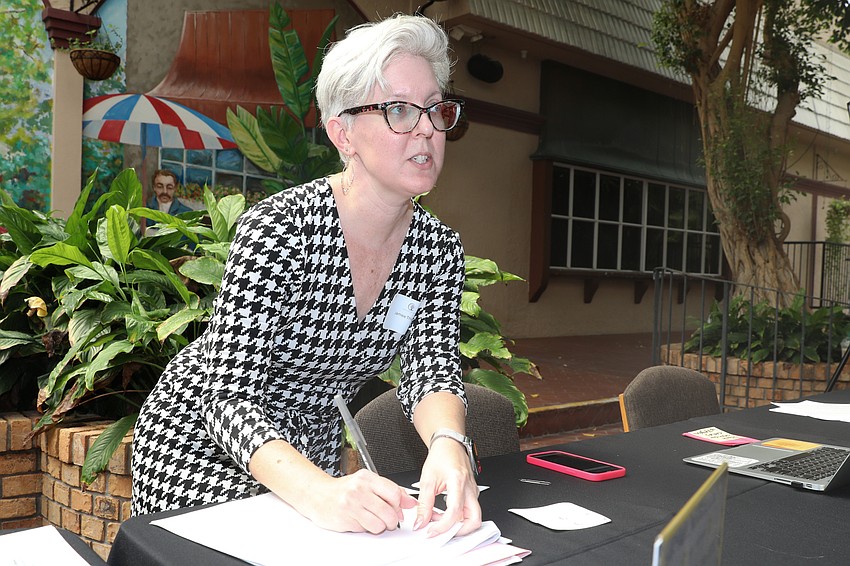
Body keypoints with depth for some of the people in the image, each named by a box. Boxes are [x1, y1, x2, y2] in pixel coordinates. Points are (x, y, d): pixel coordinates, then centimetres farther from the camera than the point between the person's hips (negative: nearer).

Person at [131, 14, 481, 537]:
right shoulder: (277, 229, -26)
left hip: (313, 452, 5)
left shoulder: (440, 249, -9)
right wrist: (318, 492, -46)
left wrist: (449, 447, -39)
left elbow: (432, 370, -16)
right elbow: (230, 397, -29)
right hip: (200, 438, -4)